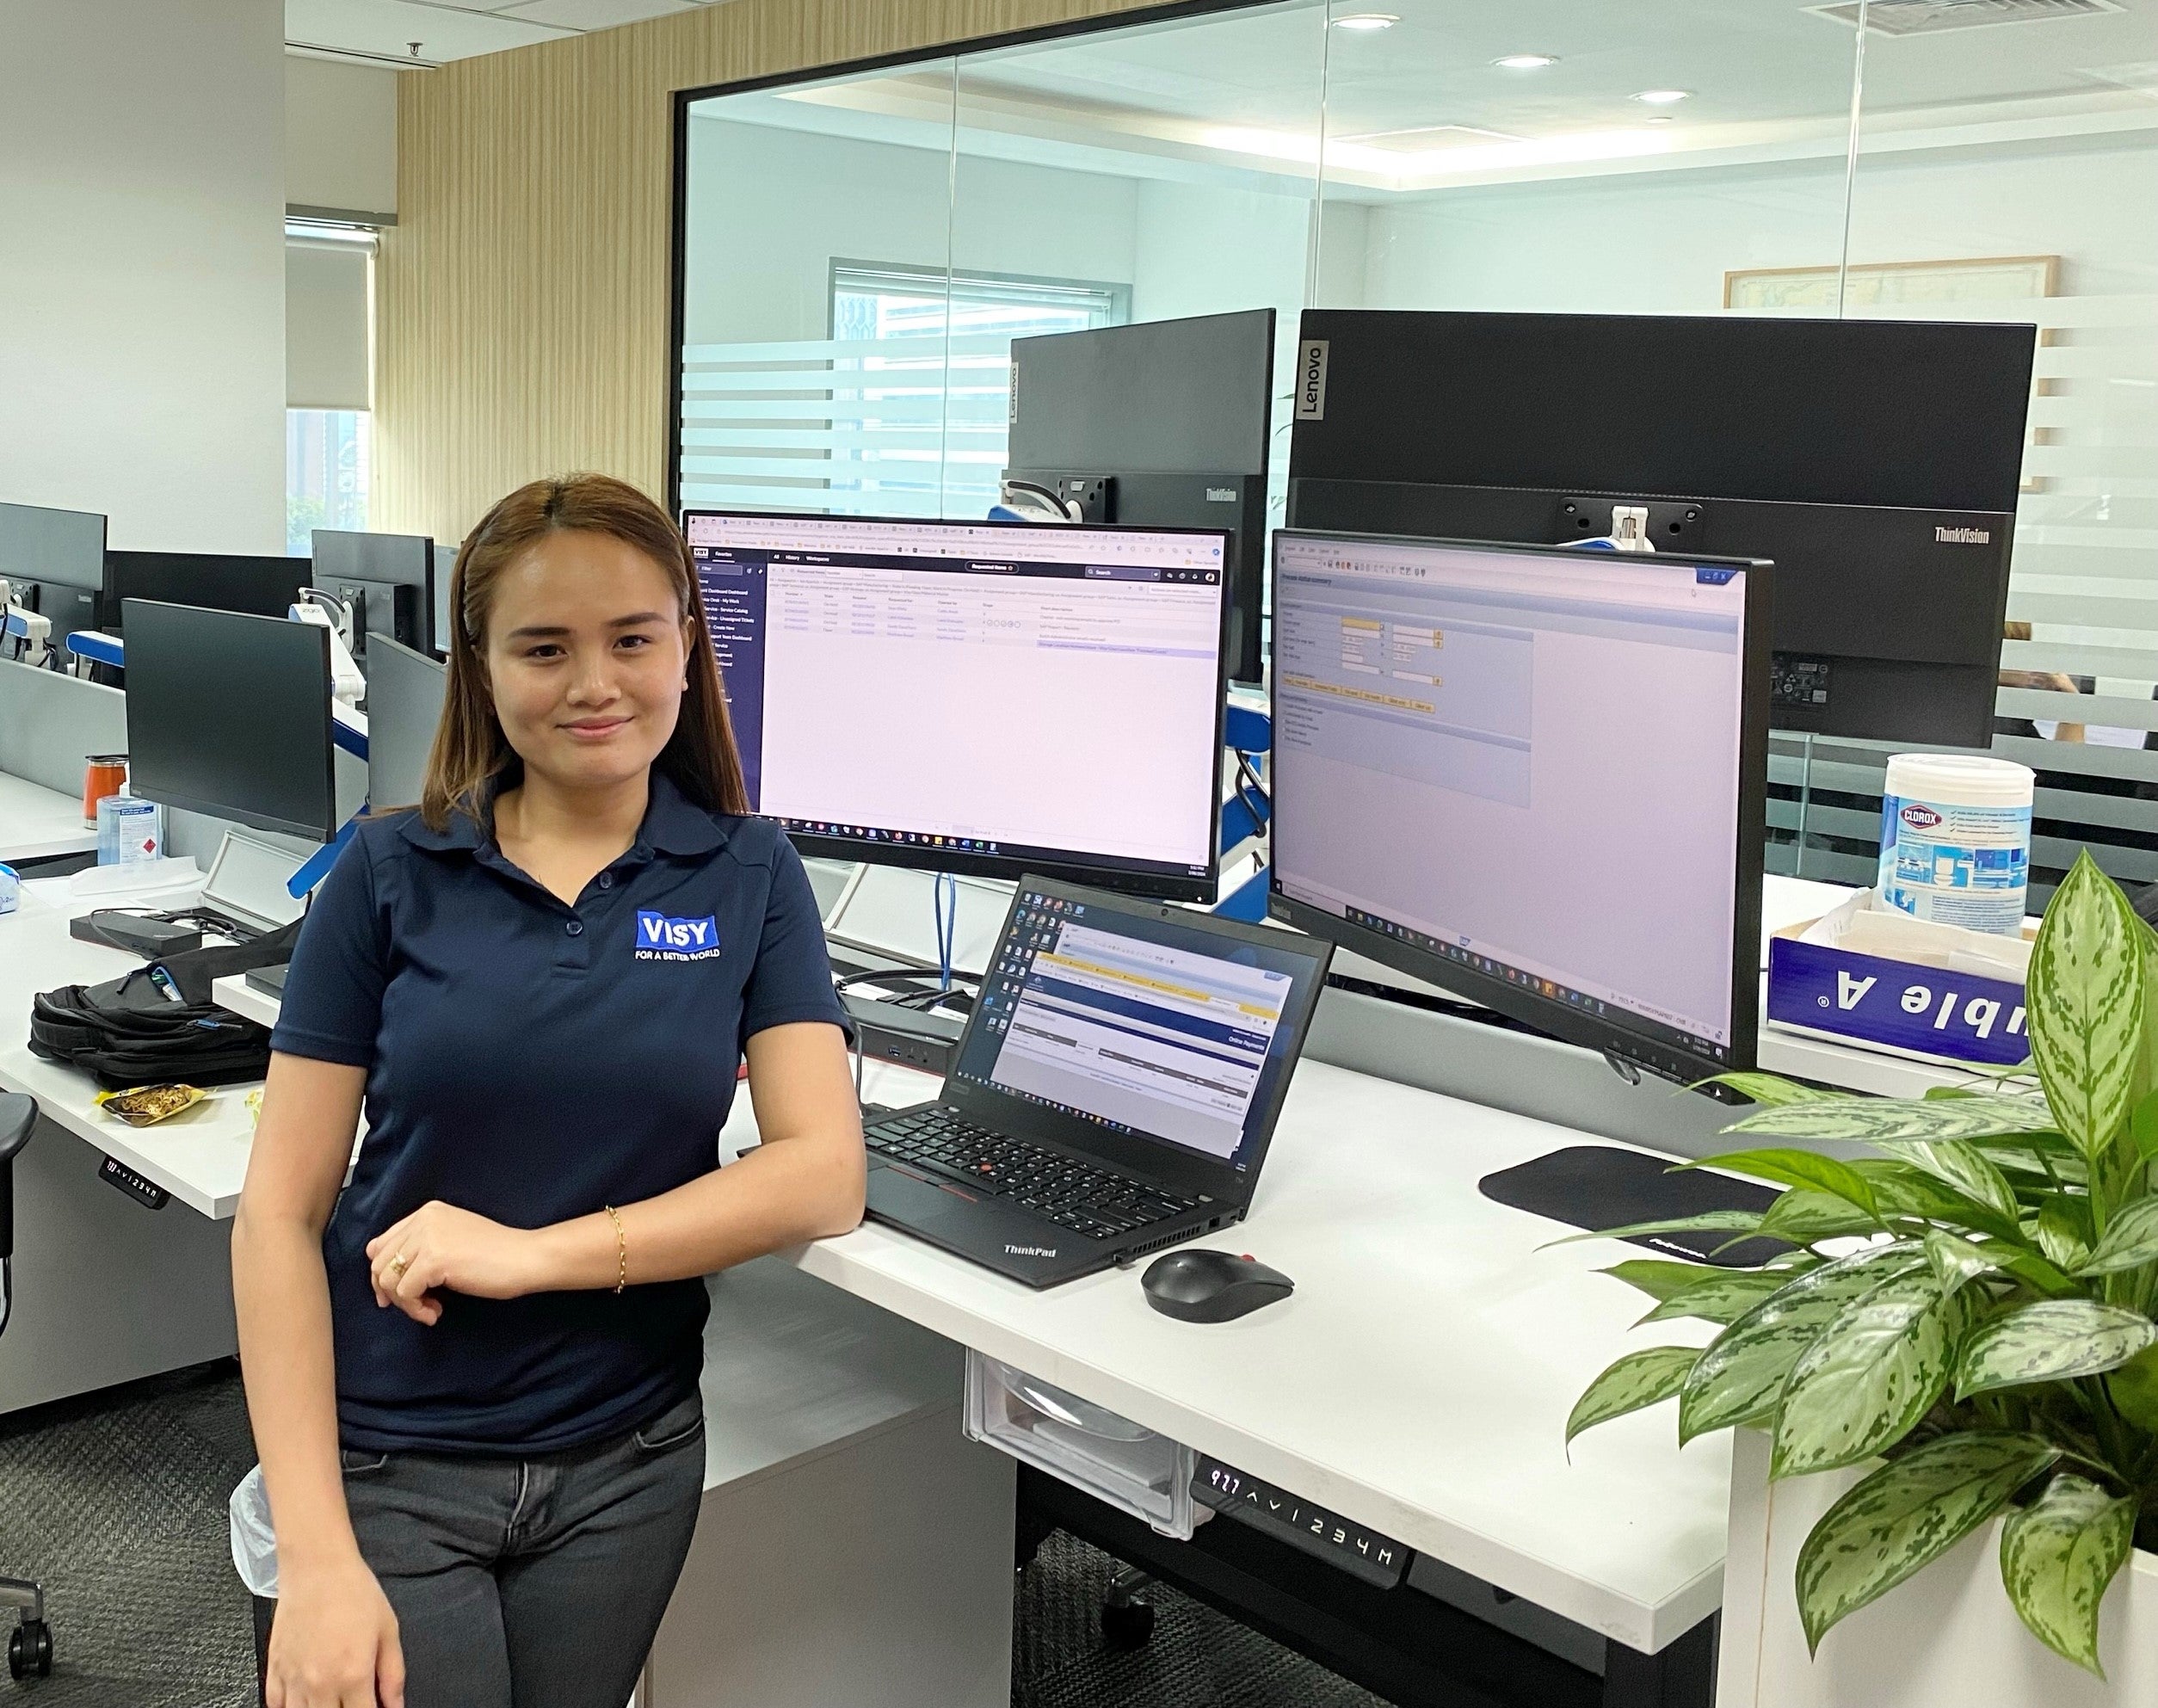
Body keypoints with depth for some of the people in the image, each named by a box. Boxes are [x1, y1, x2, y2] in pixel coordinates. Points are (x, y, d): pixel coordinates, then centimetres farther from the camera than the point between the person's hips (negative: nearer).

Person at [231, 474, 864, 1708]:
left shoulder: (749, 875, -2)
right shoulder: (391, 874, -5)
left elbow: (824, 1175, -10)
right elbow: (281, 1213, -7)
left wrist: (540, 1253, -19)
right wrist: (315, 1556, -14)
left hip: (627, 1459, 2)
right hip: (387, 1459, -1)